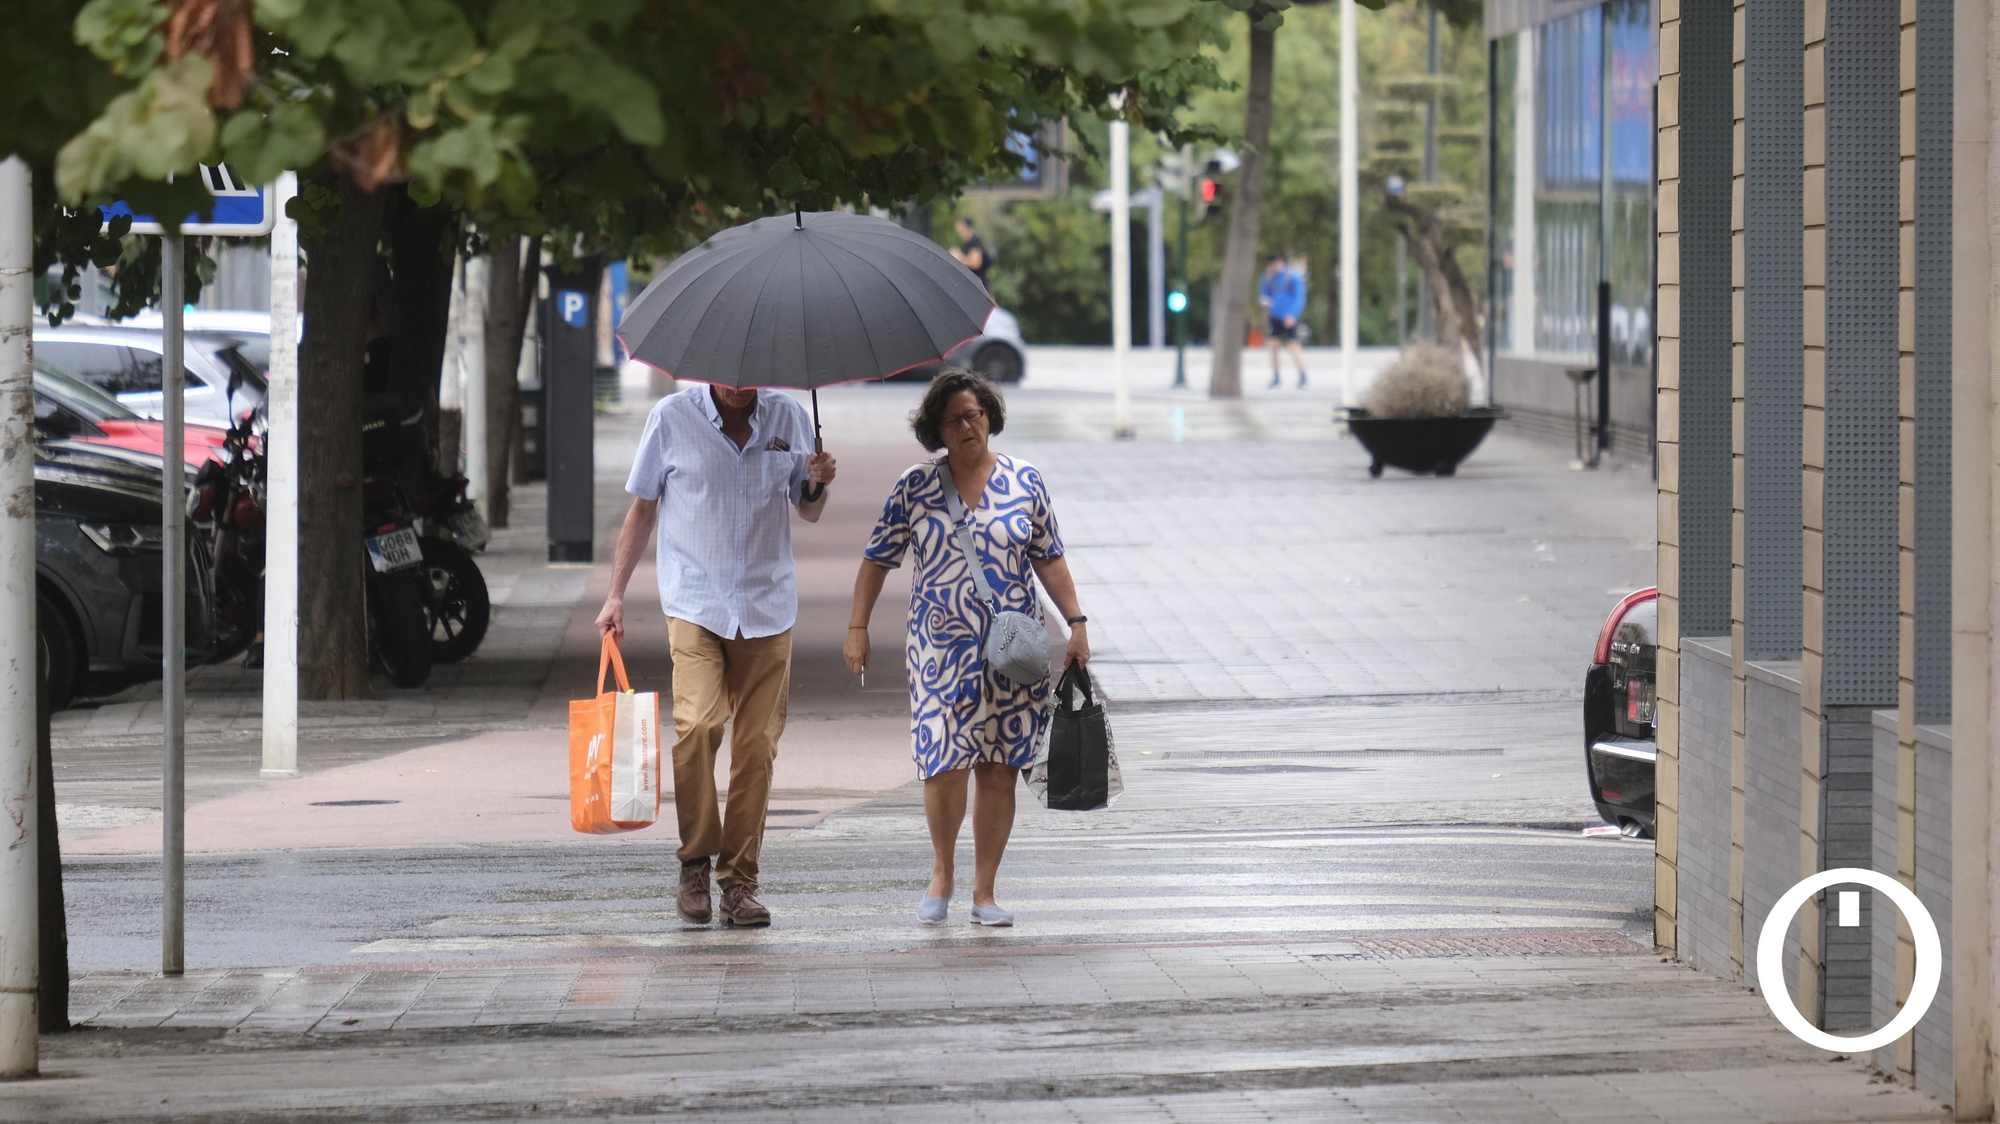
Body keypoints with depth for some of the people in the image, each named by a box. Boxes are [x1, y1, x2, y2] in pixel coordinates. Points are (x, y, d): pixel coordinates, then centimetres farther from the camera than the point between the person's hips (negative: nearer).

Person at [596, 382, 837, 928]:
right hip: (695, 601, -2)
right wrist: (616, 595, 4)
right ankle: (695, 863, -5)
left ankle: (739, 882, 9)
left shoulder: (787, 417, 5)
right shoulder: (672, 417, -1)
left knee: (756, 745, 0)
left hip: (767, 607, 2)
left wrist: (816, 484, -7)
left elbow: (809, 512, 16)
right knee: (697, 723, -20)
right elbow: (642, 509, 8)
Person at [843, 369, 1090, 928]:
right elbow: (878, 559, 7)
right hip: (940, 650, -1)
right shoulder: (914, 488, 3)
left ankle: (984, 892, 11)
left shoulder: (1024, 482, 6)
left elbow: (1049, 560, 10)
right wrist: (858, 627, 2)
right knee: (945, 766, -10)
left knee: (999, 772, 1)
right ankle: (941, 877, 13)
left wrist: (1075, 622, 3)